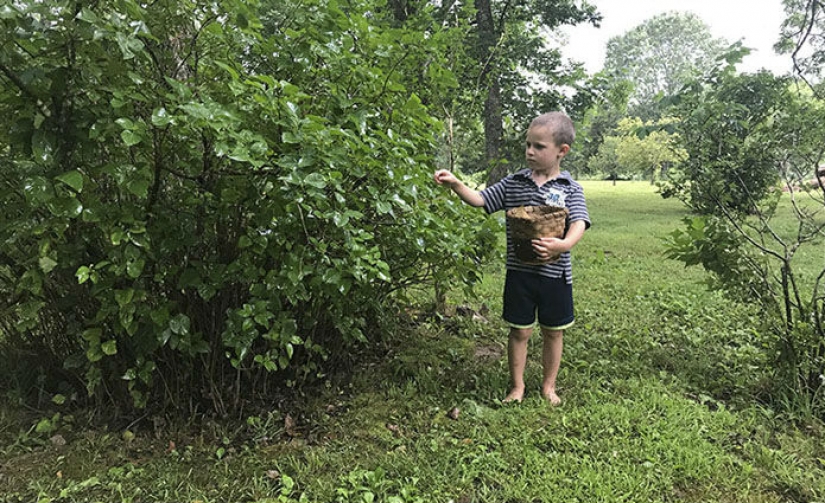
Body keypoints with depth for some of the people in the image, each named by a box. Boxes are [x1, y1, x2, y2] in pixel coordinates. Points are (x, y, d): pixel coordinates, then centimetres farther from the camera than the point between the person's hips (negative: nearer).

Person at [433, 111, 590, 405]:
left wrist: (563, 245, -38)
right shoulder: (513, 183, 3)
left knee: (553, 332, 14)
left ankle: (549, 386, 34)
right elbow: (480, 200, 5)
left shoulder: (570, 189, -5)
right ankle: (517, 386, 28)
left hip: (554, 273, -1)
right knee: (520, 331, 10)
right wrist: (455, 184, -12)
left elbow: (579, 224, -17)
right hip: (519, 272, 1)